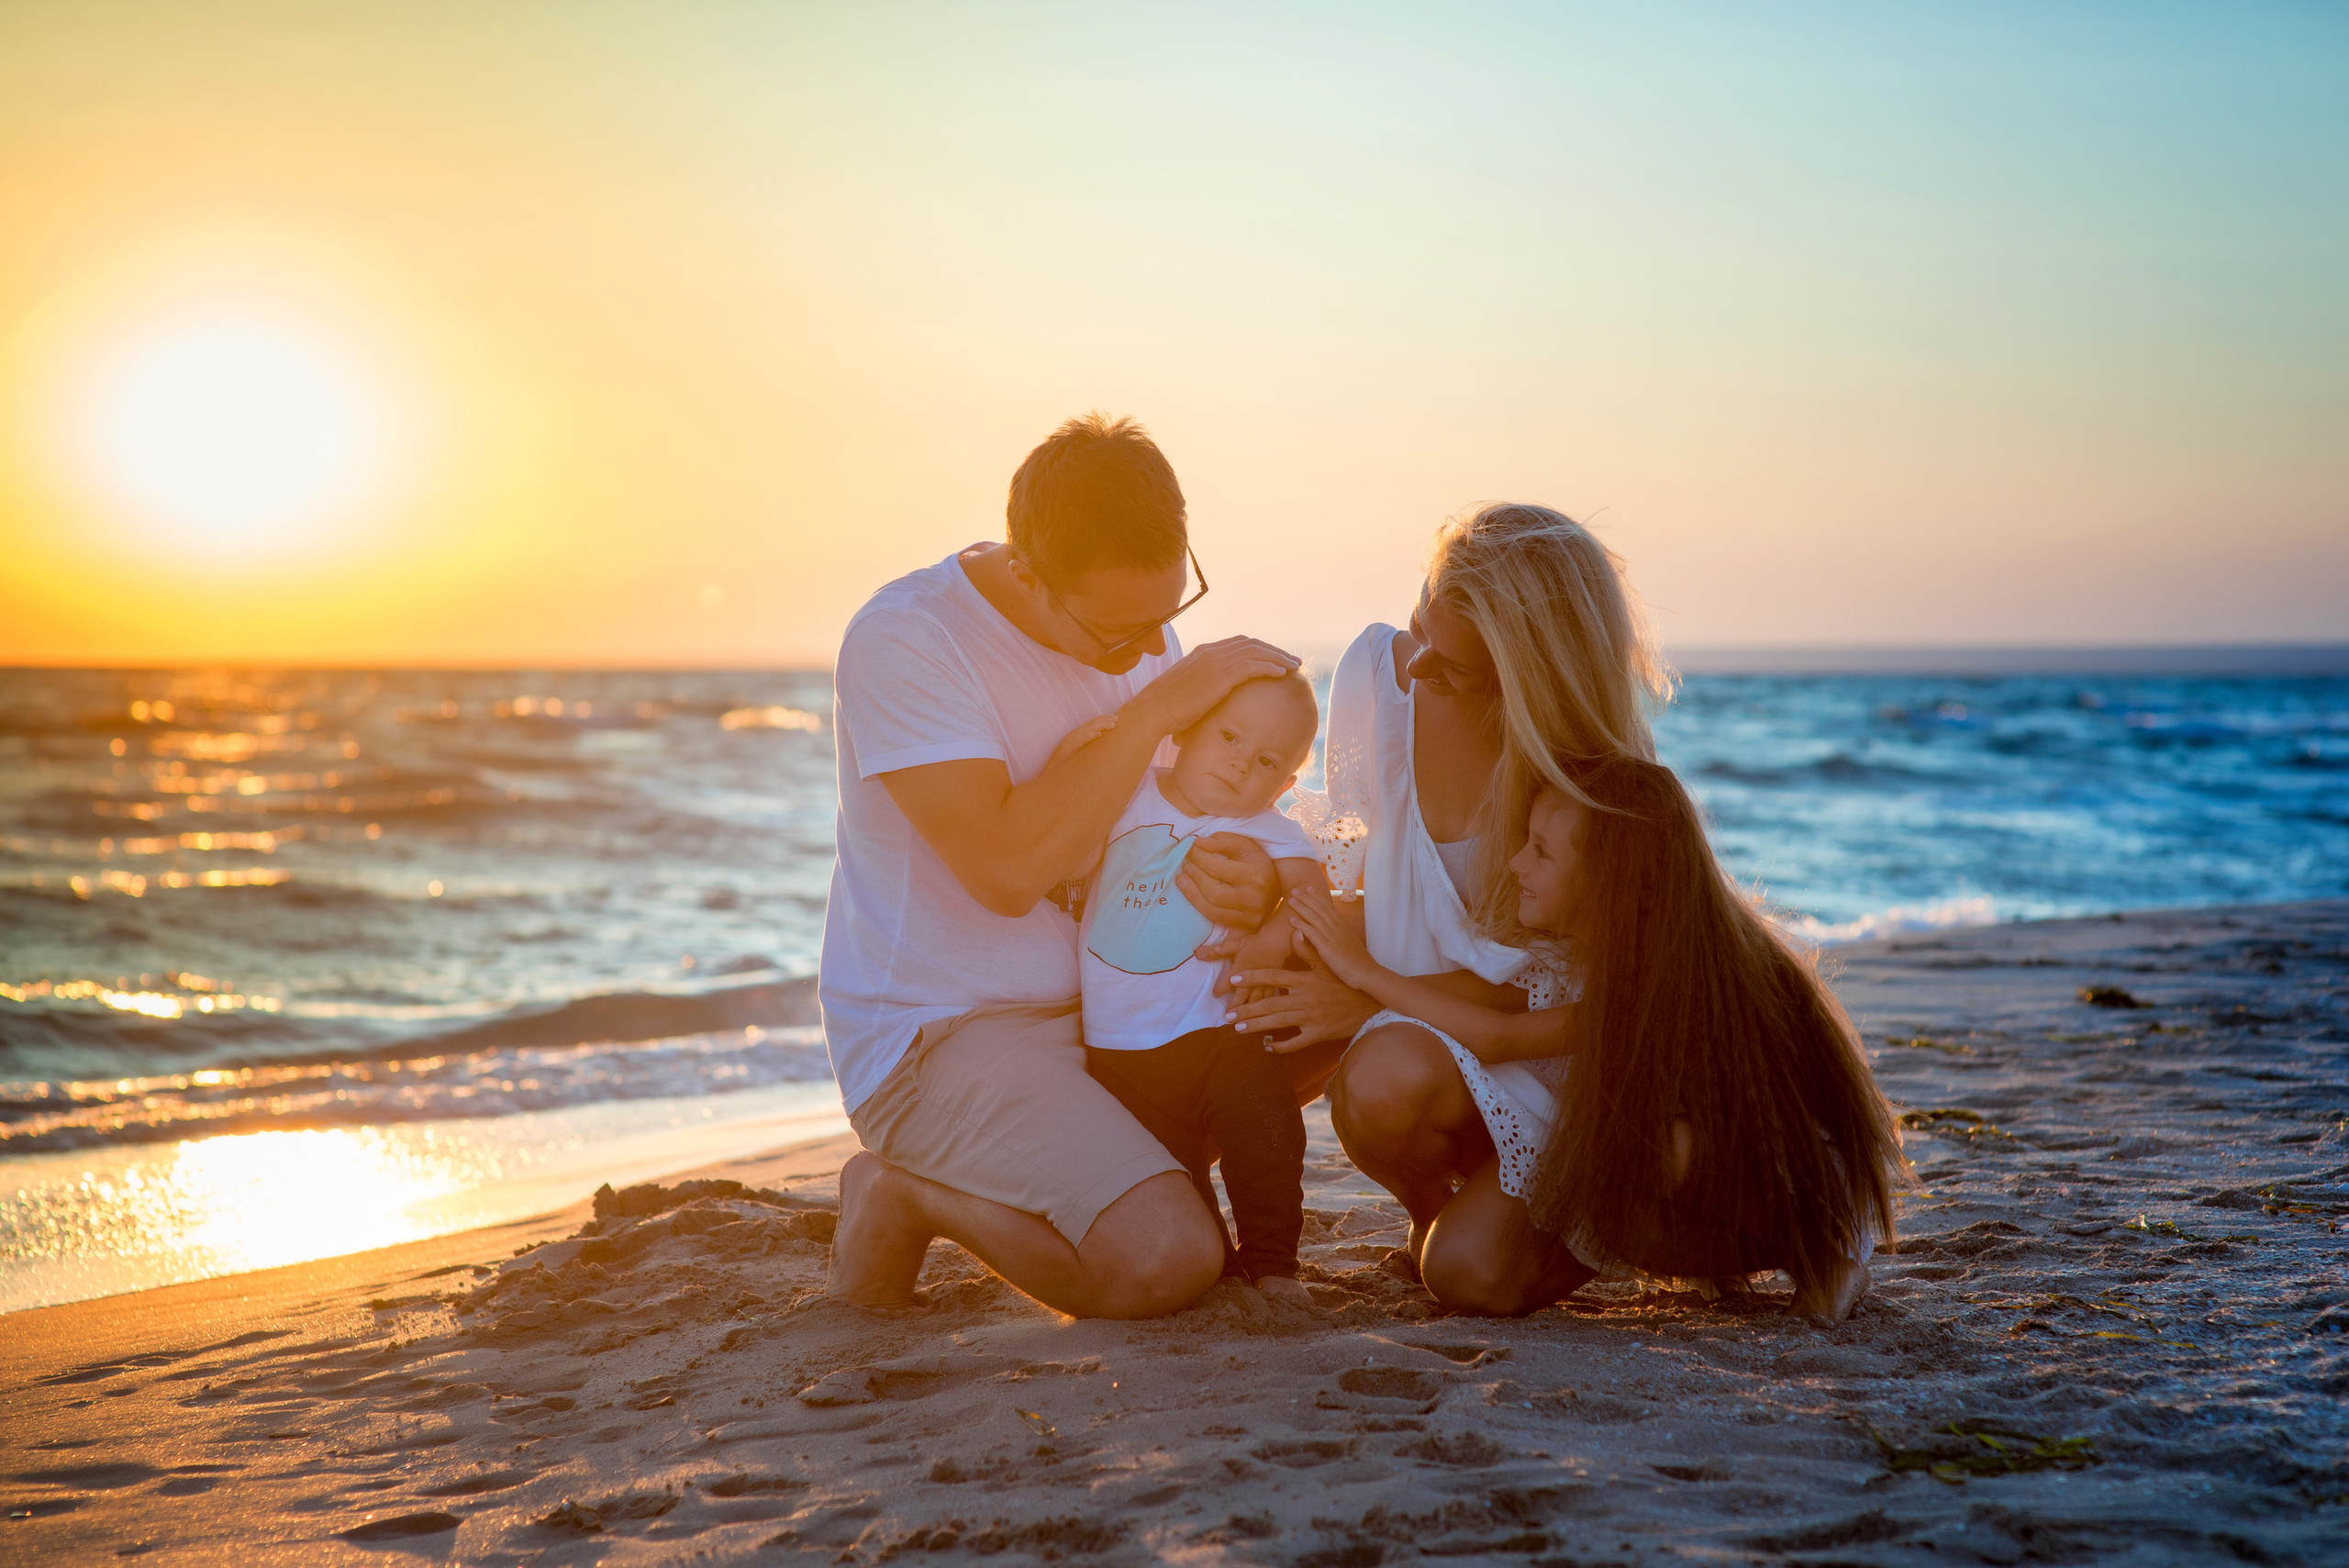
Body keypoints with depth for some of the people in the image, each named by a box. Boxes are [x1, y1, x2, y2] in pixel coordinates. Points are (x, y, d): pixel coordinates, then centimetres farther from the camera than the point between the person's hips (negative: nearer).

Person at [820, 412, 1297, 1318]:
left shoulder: (1134, 630, 3)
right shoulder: (902, 640, -20)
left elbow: (1187, 821, 9)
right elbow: (1008, 869, -29)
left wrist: (1252, 888, -16)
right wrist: (1155, 709, -24)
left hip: (1102, 1006, 8)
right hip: (936, 1032, -8)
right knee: (1168, 1261, -27)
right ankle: (906, 1197, -1)